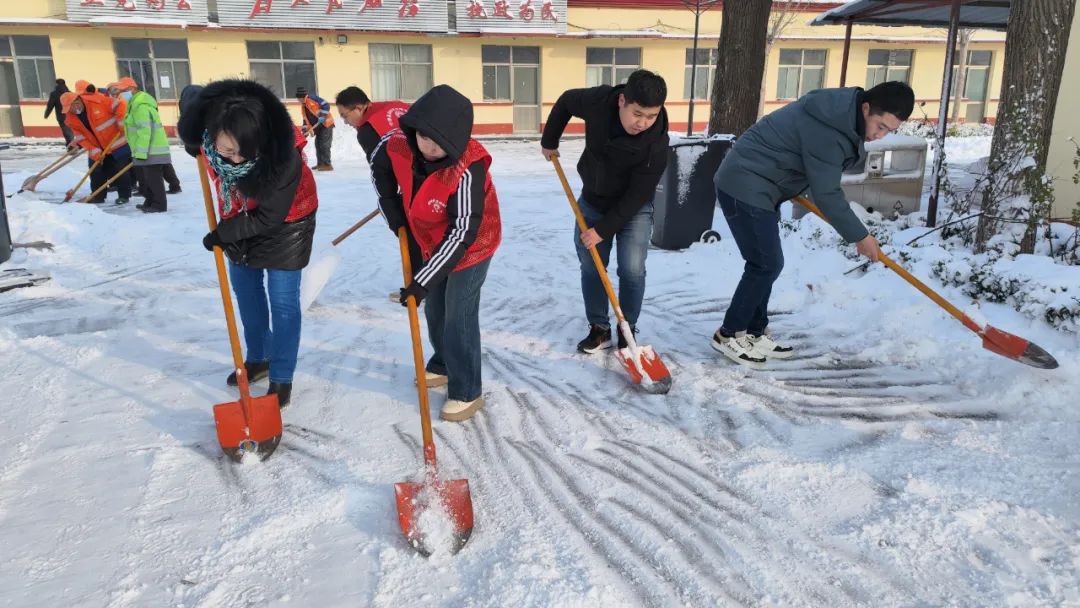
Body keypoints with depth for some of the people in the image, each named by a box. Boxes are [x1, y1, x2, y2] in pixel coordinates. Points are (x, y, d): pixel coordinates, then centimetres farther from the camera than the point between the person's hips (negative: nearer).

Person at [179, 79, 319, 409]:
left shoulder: (284, 156, -41)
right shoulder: (202, 124, -28)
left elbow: (268, 217, -29)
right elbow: (189, 93, -2)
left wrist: (222, 234, -20)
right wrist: (190, 141, 6)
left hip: (284, 221, -6)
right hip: (240, 217, 6)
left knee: (282, 301, -3)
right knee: (245, 289, 18)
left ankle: (282, 380, 8)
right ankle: (258, 358, 36)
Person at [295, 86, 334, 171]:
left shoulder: (312, 98, -12)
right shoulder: (303, 107, 15)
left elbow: (326, 105, -18)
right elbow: (306, 119, 20)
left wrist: (322, 116, -23)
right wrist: (306, 129, 8)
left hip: (326, 124, -9)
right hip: (318, 127, 9)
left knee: (324, 145, -12)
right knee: (318, 144, 11)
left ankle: (327, 165, -11)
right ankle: (320, 163, 19)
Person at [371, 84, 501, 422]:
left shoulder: (467, 170, -38)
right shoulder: (398, 145, -21)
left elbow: (462, 233, -34)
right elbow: (379, 167, 5)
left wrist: (424, 280, -33)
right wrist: (395, 217, 1)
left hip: (470, 248, -7)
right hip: (428, 243, 7)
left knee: (459, 318, -2)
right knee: (434, 309, 21)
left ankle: (467, 392, 15)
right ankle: (443, 365, 45)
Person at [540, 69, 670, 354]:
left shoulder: (657, 141, -30)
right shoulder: (598, 101, -24)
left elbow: (638, 195, -24)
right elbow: (565, 102, -1)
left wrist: (603, 229, -22)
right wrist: (549, 141, 6)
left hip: (633, 208, -3)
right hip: (592, 200, 3)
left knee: (632, 269, -10)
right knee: (590, 267, 5)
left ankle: (628, 331, 9)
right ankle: (599, 328, 19)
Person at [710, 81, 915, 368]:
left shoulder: (843, 112, 6)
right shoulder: (826, 129, -24)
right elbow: (826, 194, -20)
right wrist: (859, 236, -12)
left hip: (755, 186, 10)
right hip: (744, 187, -10)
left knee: (767, 263, 12)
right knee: (766, 264, -7)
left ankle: (755, 333, 21)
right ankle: (730, 334, 5)